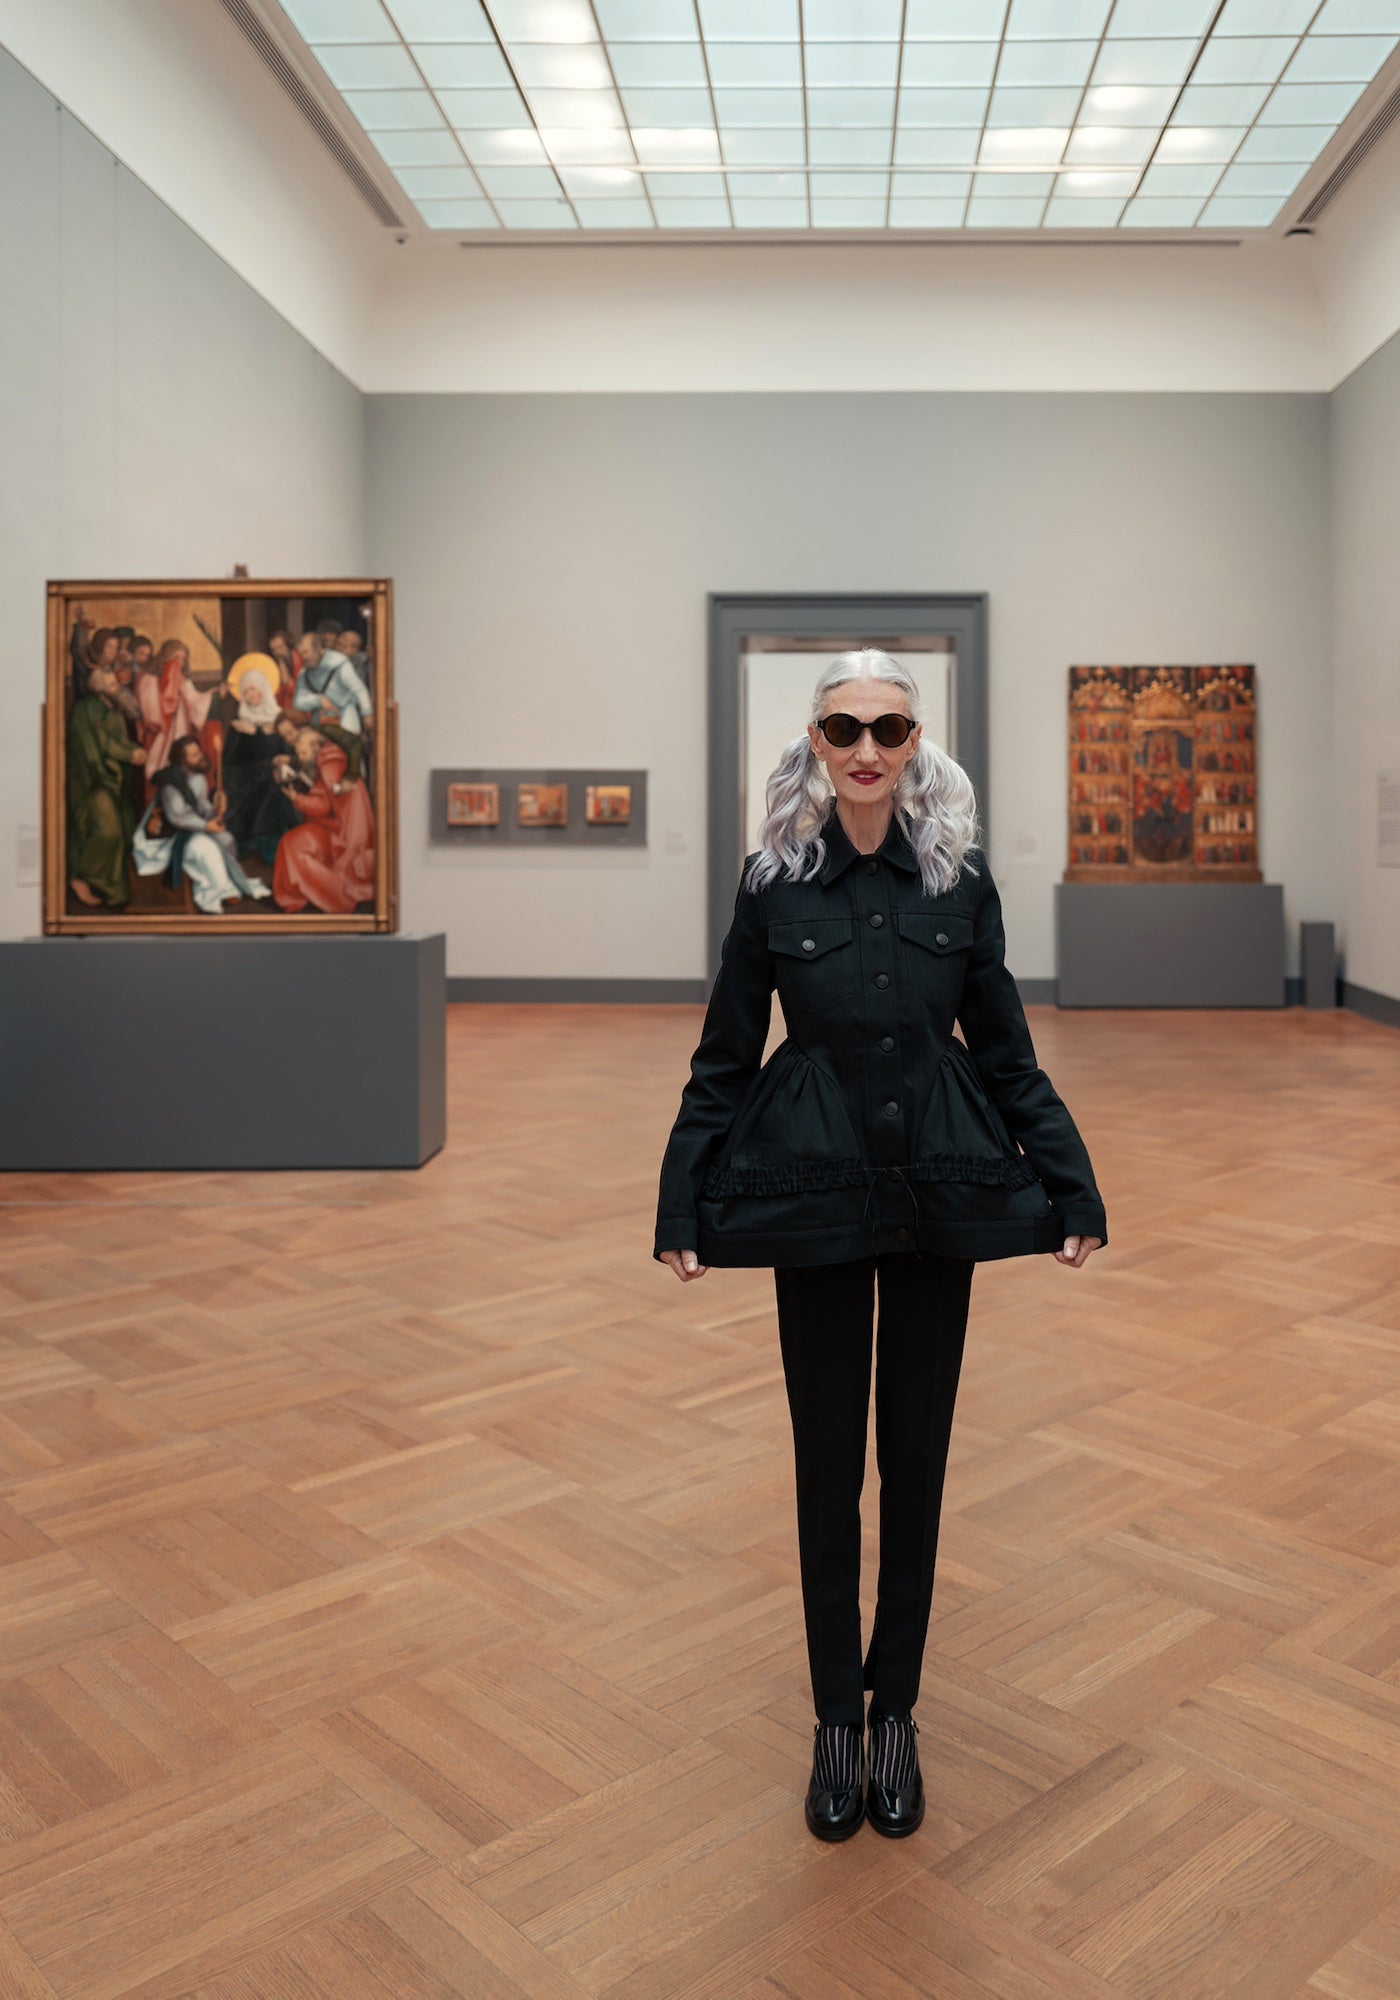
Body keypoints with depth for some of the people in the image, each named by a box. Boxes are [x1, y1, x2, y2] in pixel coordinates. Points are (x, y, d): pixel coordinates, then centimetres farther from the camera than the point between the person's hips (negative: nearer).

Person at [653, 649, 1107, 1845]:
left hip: (940, 1196, 1)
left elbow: (1006, 1053, 5)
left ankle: (896, 1711, 29)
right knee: (828, 1463, 8)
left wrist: (1074, 1190, -1)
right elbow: (724, 1061, 1)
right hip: (815, 1196, -1)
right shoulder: (775, 882, -3)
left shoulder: (961, 880, 0)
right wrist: (683, 1209, -3)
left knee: (916, 1455, 11)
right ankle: (837, 1717, 26)